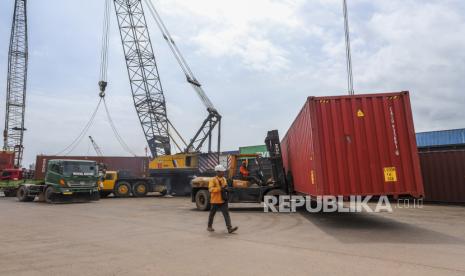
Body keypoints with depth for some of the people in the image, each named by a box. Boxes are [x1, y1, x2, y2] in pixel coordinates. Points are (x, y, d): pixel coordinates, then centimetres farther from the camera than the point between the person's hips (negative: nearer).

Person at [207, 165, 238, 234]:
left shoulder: (224, 179, 8)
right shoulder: (213, 180, -11)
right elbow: (211, 189, -23)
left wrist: (225, 188, -1)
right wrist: (220, 188, -29)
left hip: (223, 200, 5)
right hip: (215, 200, -4)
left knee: (226, 214, -6)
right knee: (212, 214, 13)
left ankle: (229, 228, -10)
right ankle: (209, 226, 31)